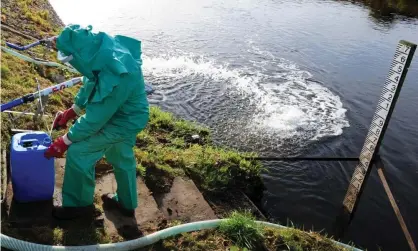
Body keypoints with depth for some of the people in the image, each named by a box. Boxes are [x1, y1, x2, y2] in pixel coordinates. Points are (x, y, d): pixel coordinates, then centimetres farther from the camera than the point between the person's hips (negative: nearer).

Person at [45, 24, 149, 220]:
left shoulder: (115, 78, -39)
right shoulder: (104, 50, -12)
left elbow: (95, 119, -28)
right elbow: (90, 83, 7)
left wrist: (65, 141, -15)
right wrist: (72, 111, 10)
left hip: (123, 120, -9)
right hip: (126, 114, 9)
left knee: (78, 152, -4)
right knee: (122, 158, 23)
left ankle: (78, 204, 18)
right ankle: (127, 203, 45)